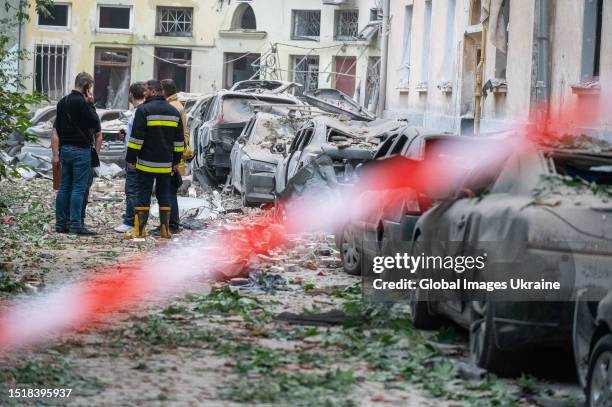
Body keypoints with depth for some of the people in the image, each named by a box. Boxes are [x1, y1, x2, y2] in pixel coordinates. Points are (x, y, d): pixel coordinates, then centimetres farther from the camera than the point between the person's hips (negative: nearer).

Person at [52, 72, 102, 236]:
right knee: (79, 188, -7)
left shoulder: (62, 102, 13)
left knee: (64, 187, 10)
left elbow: (55, 131, 13)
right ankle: (76, 224, -10)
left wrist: (56, 154, 14)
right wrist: (90, 103, -1)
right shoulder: (81, 103, -13)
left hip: (65, 149, 8)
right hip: (81, 150, -8)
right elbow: (95, 122, -9)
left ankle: (61, 223, 12)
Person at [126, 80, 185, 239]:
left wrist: (131, 158, -7)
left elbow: (137, 137, -12)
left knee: (144, 195, -1)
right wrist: (176, 160, 19)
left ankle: (140, 229, -4)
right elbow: (179, 140, 14)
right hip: (166, 164, 5)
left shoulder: (144, 110, -8)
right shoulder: (173, 111, 11)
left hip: (147, 162, -5)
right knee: (164, 195, 10)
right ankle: (165, 229, 8)